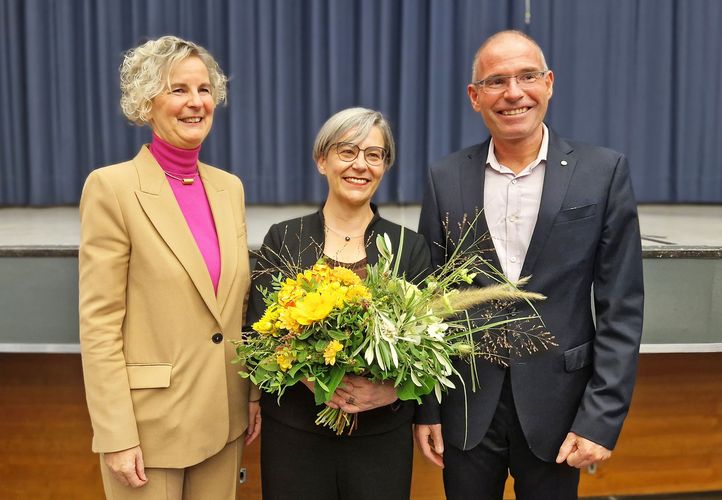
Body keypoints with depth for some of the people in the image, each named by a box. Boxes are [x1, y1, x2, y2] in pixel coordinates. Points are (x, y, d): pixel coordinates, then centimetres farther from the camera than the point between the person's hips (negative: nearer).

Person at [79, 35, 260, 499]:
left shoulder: (229, 186, 5)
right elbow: (99, 323, -13)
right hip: (150, 421, -5)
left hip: (223, 416, 5)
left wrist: (254, 394, 10)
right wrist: (117, 436, -14)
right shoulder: (113, 187, -12)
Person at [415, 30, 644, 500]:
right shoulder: (447, 178, -1)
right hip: (466, 407, 1)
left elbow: (621, 307, -5)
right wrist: (425, 407, 2)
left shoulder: (604, 172, -6)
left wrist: (602, 418, -9)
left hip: (556, 406, -1)